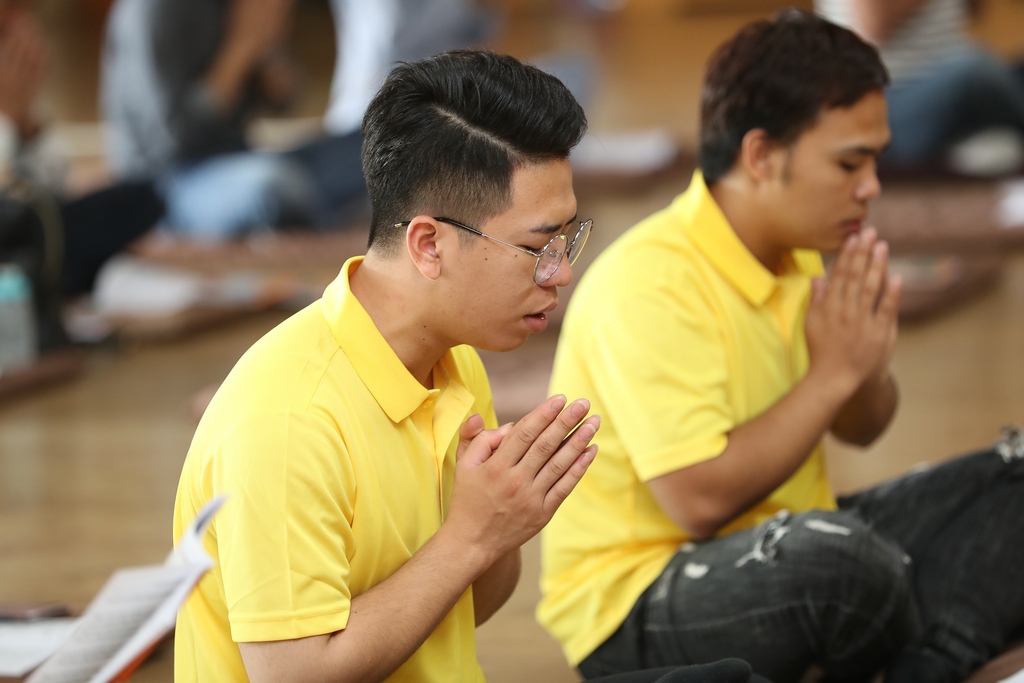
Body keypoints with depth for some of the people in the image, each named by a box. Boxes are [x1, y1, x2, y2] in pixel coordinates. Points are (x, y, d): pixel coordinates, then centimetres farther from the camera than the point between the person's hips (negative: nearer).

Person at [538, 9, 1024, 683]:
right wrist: (833, 372, -19)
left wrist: (868, 368, -6)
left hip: (782, 547, 9)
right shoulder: (650, 282, -22)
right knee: (829, 549, -38)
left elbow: (859, 428, 18)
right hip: (637, 613, -9)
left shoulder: (796, 258, 6)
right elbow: (700, 499, -28)